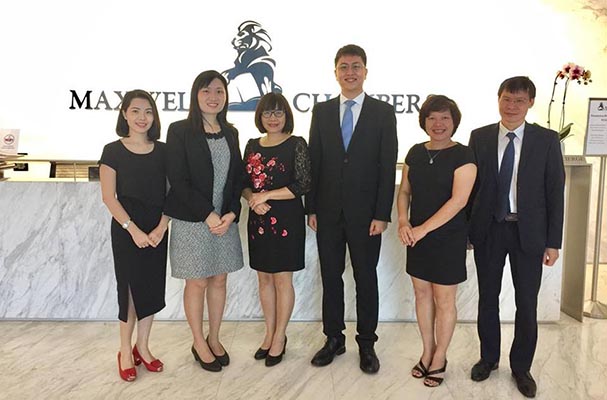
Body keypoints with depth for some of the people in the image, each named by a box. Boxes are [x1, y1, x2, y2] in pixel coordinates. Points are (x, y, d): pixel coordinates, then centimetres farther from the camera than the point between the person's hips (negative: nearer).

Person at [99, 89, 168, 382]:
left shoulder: (162, 151, 4)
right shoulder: (113, 151, -3)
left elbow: (170, 193, 2)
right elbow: (108, 197, -7)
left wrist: (160, 228, -10)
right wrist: (133, 229, -15)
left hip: (157, 229, 3)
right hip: (126, 229, -3)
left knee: (152, 288, 9)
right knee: (130, 287, 4)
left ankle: (142, 347, 26)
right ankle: (125, 352, 21)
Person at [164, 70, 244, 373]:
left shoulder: (230, 133, 8)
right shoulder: (180, 131, -7)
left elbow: (237, 177, 7)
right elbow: (178, 181, -12)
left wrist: (230, 214, -7)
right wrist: (208, 214, -16)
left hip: (226, 219, 5)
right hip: (192, 220, -4)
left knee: (219, 280, 12)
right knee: (197, 282, 7)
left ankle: (214, 339, 31)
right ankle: (199, 344, 26)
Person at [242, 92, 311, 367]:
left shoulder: (296, 144, -5)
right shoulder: (252, 146, 9)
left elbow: (302, 185, -12)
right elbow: (244, 183, 11)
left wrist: (266, 195, -14)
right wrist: (252, 198, -10)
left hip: (286, 219, -5)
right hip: (258, 220, 5)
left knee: (282, 279, 4)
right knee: (264, 278, 12)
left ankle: (279, 337, 19)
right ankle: (270, 334, 28)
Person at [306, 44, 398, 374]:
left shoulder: (383, 112, 1)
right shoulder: (321, 111, 7)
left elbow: (387, 166, -4)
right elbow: (314, 161, 6)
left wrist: (382, 214, -9)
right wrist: (311, 208, 1)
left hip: (365, 213, -2)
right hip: (328, 211, 2)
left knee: (366, 279, 8)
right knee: (330, 277, 11)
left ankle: (366, 343, 24)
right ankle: (334, 339, 27)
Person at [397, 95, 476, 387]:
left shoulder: (462, 155, -10)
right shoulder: (415, 153, 6)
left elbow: (458, 200, -17)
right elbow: (404, 191, 10)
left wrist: (424, 228, -19)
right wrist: (403, 222, -7)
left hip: (448, 239, -5)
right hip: (417, 236, 5)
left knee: (444, 300, 6)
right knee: (422, 294, 13)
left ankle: (439, 359, 25)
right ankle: (427, 352, 31)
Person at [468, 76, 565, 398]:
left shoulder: (547, 140, -2)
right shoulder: (480, 137, 1)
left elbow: (555, 192, -2)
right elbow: (470, 185, 3)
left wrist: (553, 241, -4)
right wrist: (465, 228, 1)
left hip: (528, 232, -1)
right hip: (488, 230, 1)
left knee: (527, 304, 8)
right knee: (488, 298, 13)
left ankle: (521, 367, 28)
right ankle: (488, 358, 33)